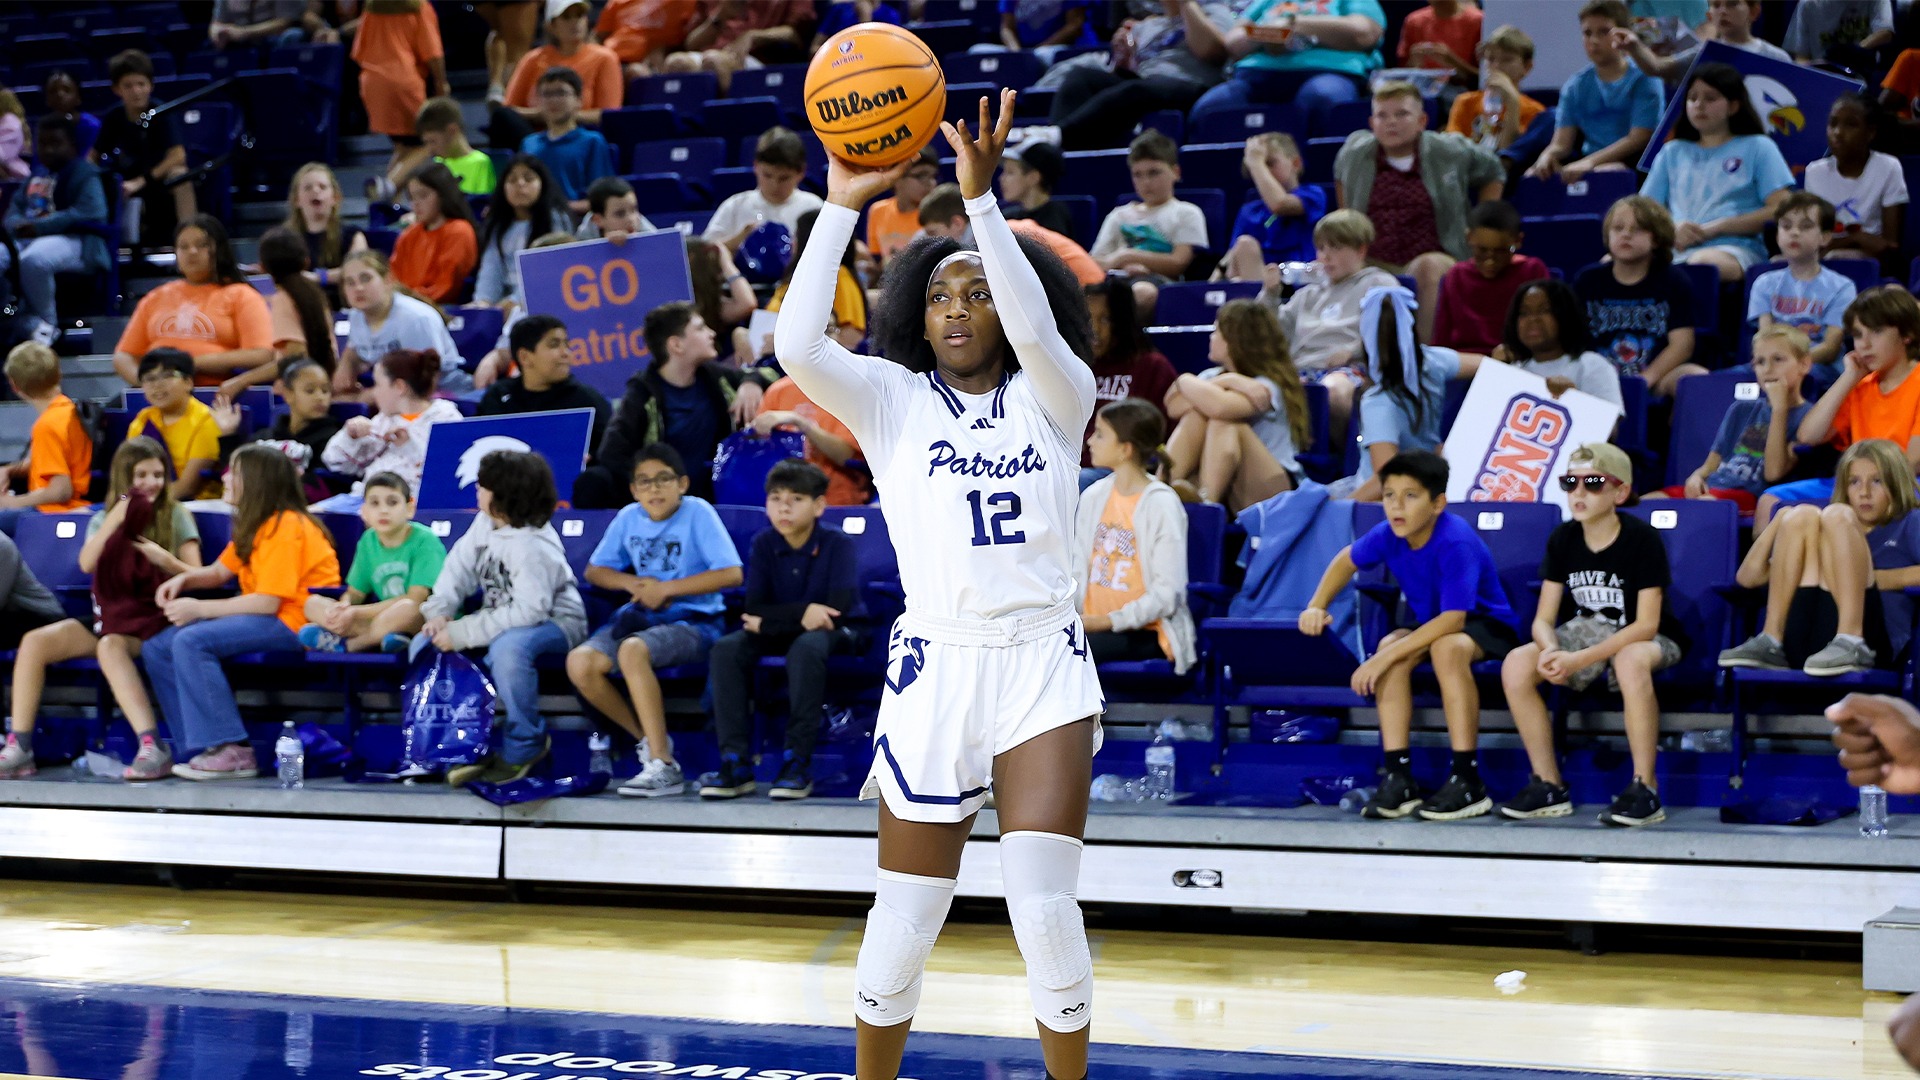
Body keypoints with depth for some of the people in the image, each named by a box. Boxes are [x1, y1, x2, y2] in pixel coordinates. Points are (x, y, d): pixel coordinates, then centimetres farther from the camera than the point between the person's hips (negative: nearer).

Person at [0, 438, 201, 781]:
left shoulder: (176, 516, 8)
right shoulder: (102, 519, 16)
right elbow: (86, 564, -3)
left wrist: (165, 560, -17)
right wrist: (115, 520, -14)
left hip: (152, 616, -4)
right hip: (109, 614, 4)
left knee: (110, 646, -38)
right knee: (35, 641, -20)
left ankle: (152, 748, -47)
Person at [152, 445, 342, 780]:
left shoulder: (285, 527, -15)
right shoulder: (256, 525, 17)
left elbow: (267, 602, -22)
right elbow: (219, 572, 16)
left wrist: (200, 609, -20)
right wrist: (183, 579, -6)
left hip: (293, 621, -11)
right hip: (262, 617, 11)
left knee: (191, 641, -28)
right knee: (158, 648, 1)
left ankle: (231, 751, -27)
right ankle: (204, 749, -6)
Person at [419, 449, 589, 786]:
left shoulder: (533, 547, -28)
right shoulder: (484, 524, -4)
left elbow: (529, 610, -33)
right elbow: (458, 566, 1)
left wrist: (461, 633, -32)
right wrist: (440, 612, -18)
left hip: (552, 622, -9)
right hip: (502, 620, 9)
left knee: (507, 648, -41)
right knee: (425, 643, -2)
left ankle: (524, 746, -19)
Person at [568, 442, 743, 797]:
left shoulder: (697, 512, -8)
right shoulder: (628, 518, 7)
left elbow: (731, 574, -15)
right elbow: (594, 570, 17)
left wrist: (666, 589, -14)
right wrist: (630, 583, -5)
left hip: (694, 621, -6)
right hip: (643, 616, 6)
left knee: (633, 649, -36)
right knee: (579, 663, -20)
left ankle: (664, 766, -32)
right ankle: (649, 739, 0)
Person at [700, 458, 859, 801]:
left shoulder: (837, 544, -14)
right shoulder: (764, 544, -2)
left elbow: (837, 611, -23)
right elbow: (754, 609, -7)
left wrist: (771, 621, -18)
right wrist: (801, 613, -24)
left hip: (833, 634, -4)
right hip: (781, 633, 4)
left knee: (806, 647, -39)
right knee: (725, 650, -24)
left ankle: (798, 762, -32)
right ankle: (736, 763, -25)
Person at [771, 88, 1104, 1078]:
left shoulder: (1052, 400, 7)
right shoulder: (893, 400, 7)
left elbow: (1038, 330, -16)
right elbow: (797, 346, -11)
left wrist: (981, 197, -24)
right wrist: (842, 206, -15)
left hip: (1045, 667, 0)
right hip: (935, 665, 0)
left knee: (1043, 905, -11)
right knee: (907, 917, 4)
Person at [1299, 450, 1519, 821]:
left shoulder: (1456, 543, -31)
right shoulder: (1388, 536, -12)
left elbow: (1452, 620, -36)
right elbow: (1347, 560, 11)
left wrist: (1386, 657, -38)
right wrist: (1317, 606, -4)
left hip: (1487, 626, -6)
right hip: (1430, 624, 6)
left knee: (1447, 646, -38)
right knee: (1390, 648, -25)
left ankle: (1467, 780, -33)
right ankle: (1398, 776, -22)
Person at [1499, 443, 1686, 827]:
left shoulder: (1642, 539, -19)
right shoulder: (1563, 539, -3)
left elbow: (1645, 625, -24)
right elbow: (1544, 618, -4)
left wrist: (1580, 659, -32)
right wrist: (1551, 651, -29)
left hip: (1649, 640, -5)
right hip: (1586, 632, 5)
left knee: (1630, 661, -42)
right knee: (1516, 664, -20)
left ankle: (1645, 789, -33)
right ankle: (1549, 785, -12)